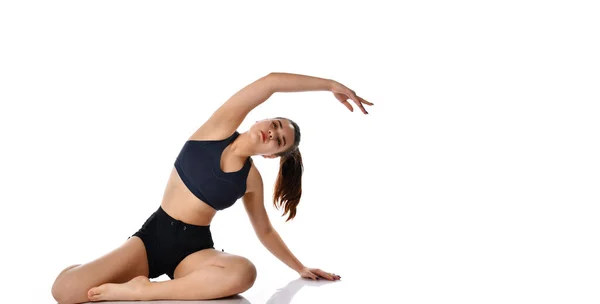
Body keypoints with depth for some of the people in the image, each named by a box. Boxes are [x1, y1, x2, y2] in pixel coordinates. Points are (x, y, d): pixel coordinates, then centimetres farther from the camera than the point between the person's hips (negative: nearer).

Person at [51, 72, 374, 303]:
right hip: (153, 236, -2)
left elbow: (265, 231, 20)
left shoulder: (251, 179, 5)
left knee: (243, 272, -37)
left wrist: (300, 268, 20)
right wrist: (331, 84, -5)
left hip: (194, 249, 2)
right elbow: (273, 81, -11)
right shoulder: (221, 127, -4)